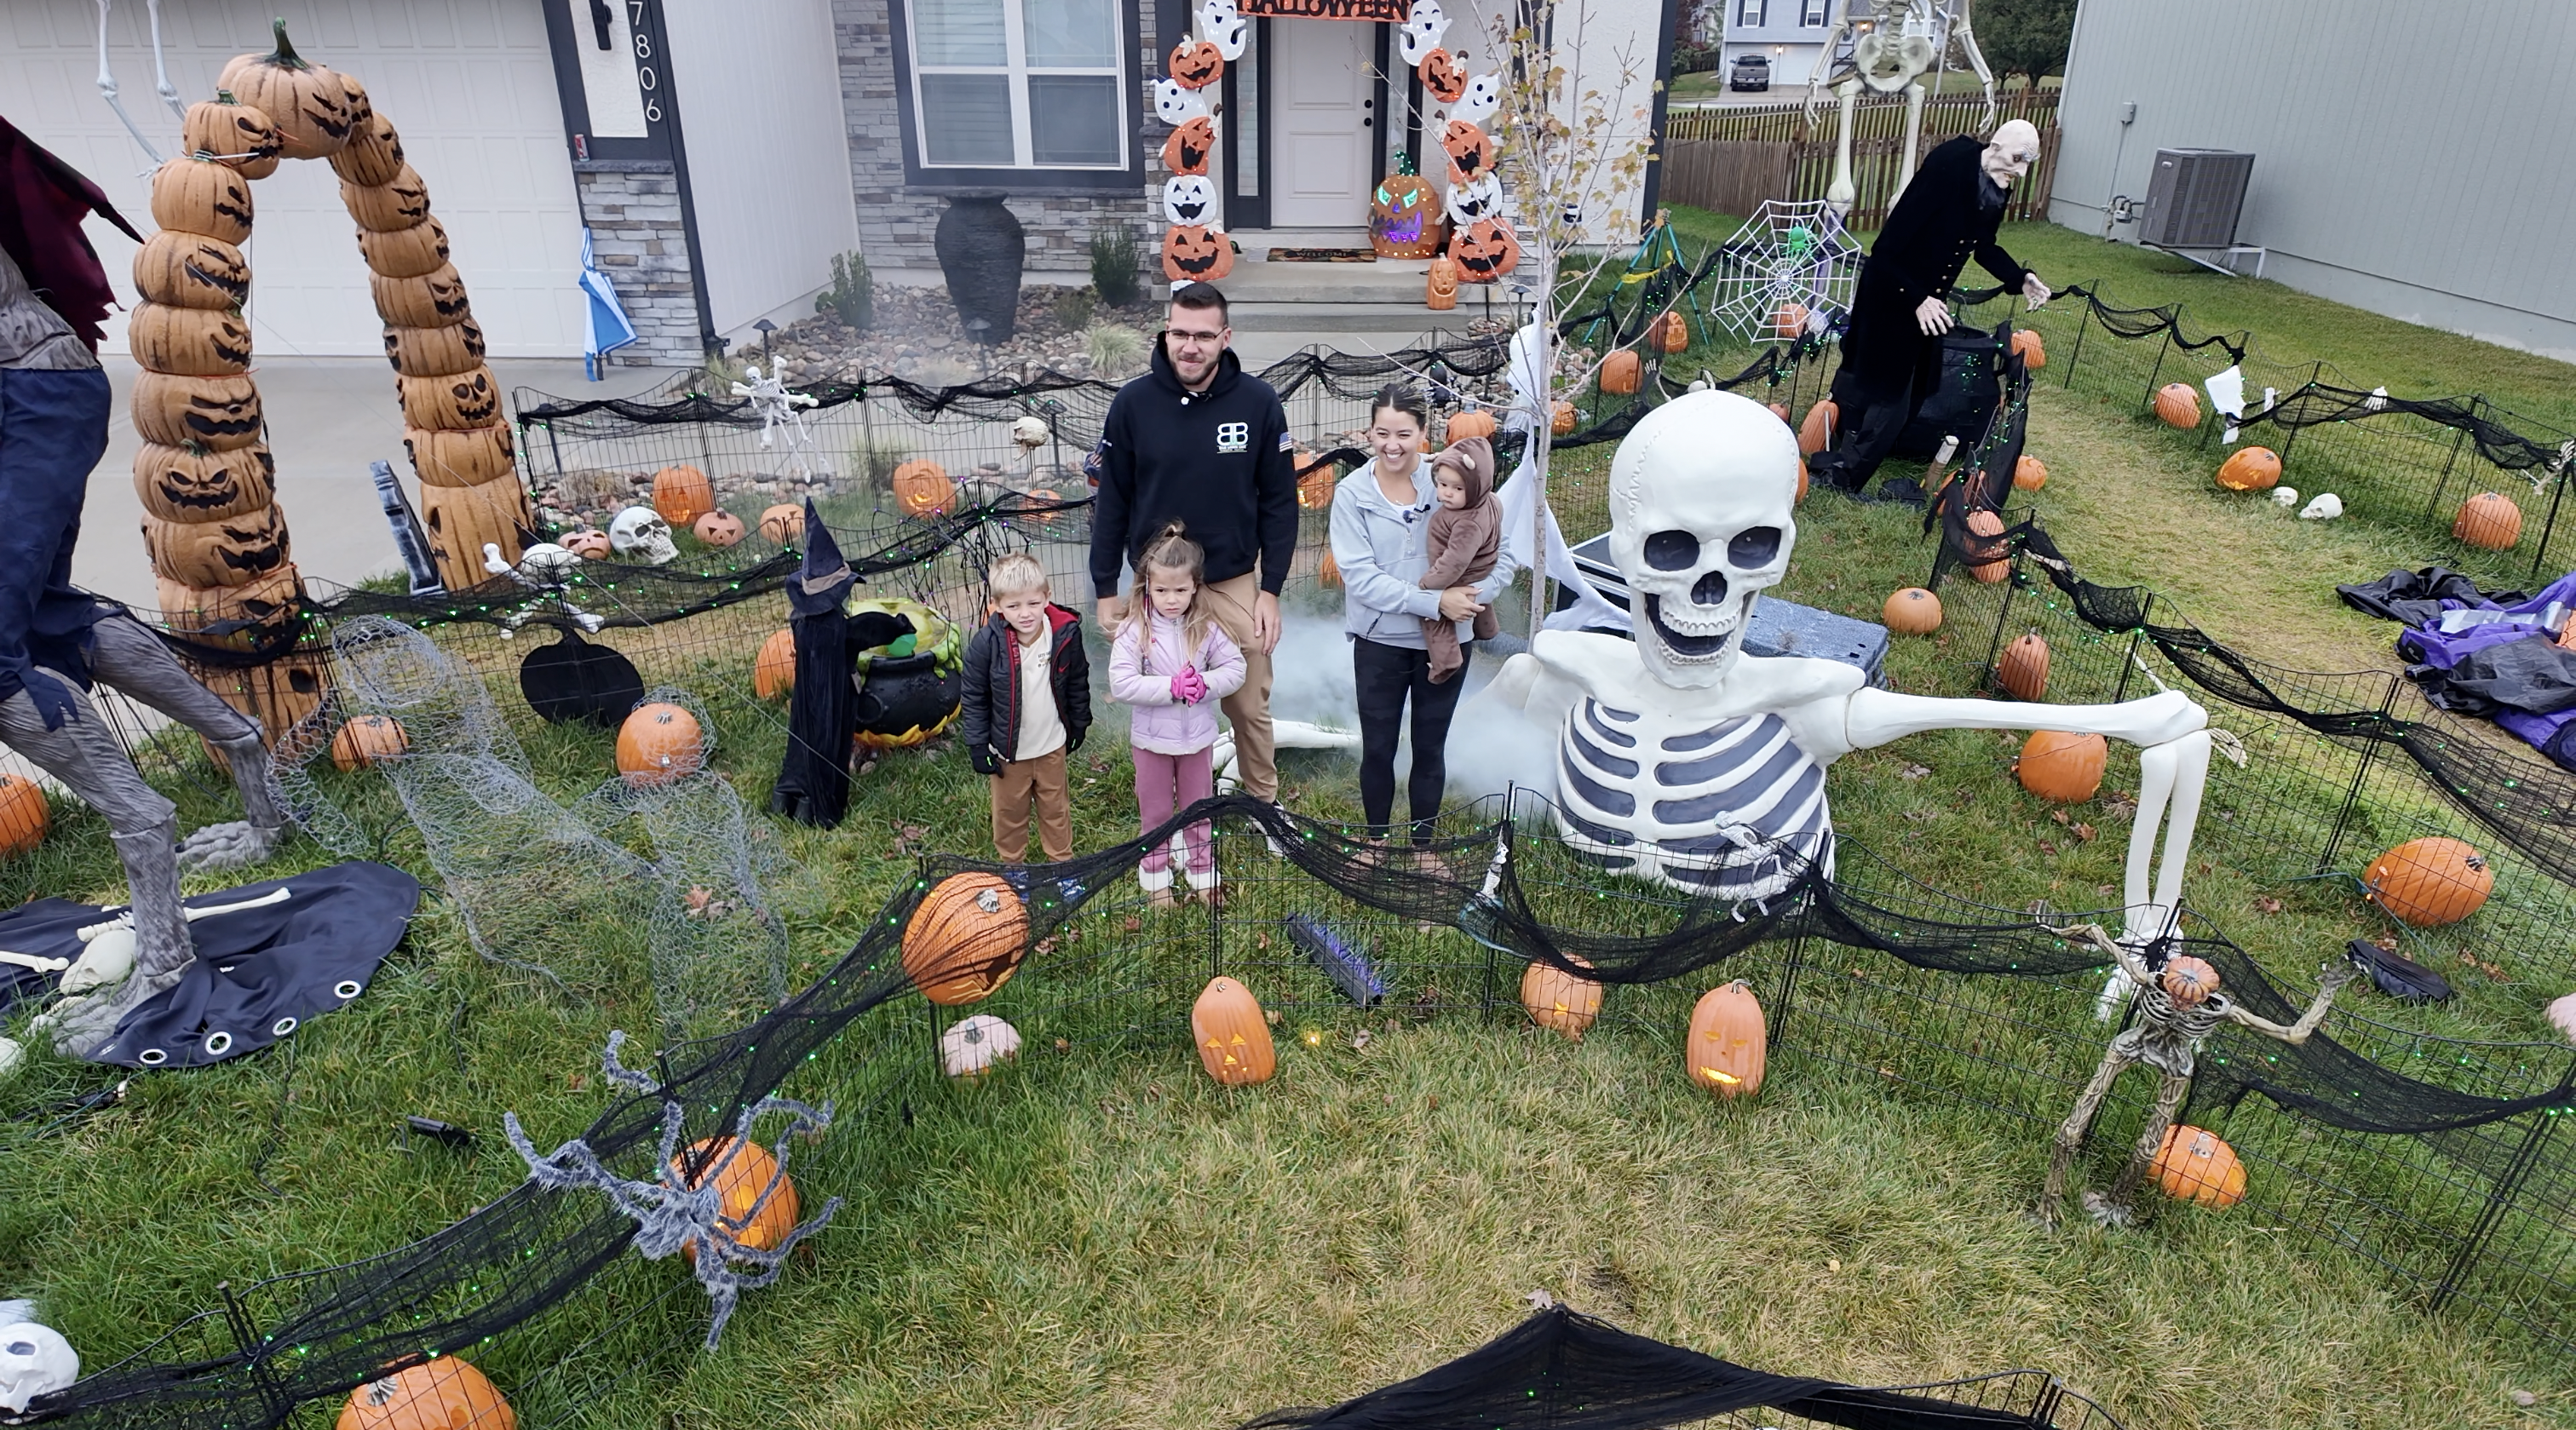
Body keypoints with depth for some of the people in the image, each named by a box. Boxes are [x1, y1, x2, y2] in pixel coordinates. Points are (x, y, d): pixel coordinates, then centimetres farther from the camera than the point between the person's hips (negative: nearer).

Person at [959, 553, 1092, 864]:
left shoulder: (1066, 634, -15)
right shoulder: (986, 644, -21)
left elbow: (1078, 683, 2)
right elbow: (975, 698, -10)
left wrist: (1079, 725, 10)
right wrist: (978, 746, -9)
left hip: (1052, 745, 2)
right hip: (1007, 750, -1)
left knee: (1056, 808, 21)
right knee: (1009, 812, 17)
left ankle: (1062, 862, 41)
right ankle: (1011, 866, 39)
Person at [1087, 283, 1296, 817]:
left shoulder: (1259, 403, -8)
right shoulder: (1133, 404, -6)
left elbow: (1279, 503, -3)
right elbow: (1112, 503, 1)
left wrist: (1271, 590, -4)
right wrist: (1105, 589, 1)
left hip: (1236, 585, 0)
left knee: (1250, 706, 10)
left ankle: (1264, 800, 32)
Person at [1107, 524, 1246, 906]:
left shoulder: (1207, 627, -9)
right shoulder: (1134, 630, -17)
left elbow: (1236, 668, -5)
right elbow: (1121, 685, -23)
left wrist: (1204, 684, -22)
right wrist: (1172, 687, -25)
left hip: (1197, 735, 2)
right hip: (1152, 738, -2)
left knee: (1198, 810, 19)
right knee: (1155, 813, 16)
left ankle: (1203, 873, 37)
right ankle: (1156, 877, 34)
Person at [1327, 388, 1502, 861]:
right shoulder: (1352, 493, -9)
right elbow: (1359, 576, -16)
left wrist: (1471, 596, -26)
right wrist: (1435, 601, -24)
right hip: (1380, 641, 0)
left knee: (1430, 747, 15)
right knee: (1377, 747, 12)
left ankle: (1423, 845, 34)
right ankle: (1376, 840, 35)